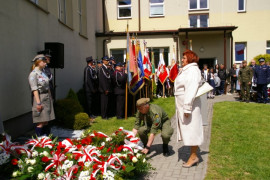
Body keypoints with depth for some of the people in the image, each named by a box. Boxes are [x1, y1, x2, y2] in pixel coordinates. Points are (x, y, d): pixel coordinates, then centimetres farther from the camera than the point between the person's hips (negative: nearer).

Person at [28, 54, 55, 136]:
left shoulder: (43, 73, 15)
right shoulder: (33, 74, -9)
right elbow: (34, 89, -14)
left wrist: (50, 98, 16)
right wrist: (38, 103, -19)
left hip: (47, 97, 8)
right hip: (40, 98, -8)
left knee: (46, 121, 11)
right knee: (41, 122, -6)